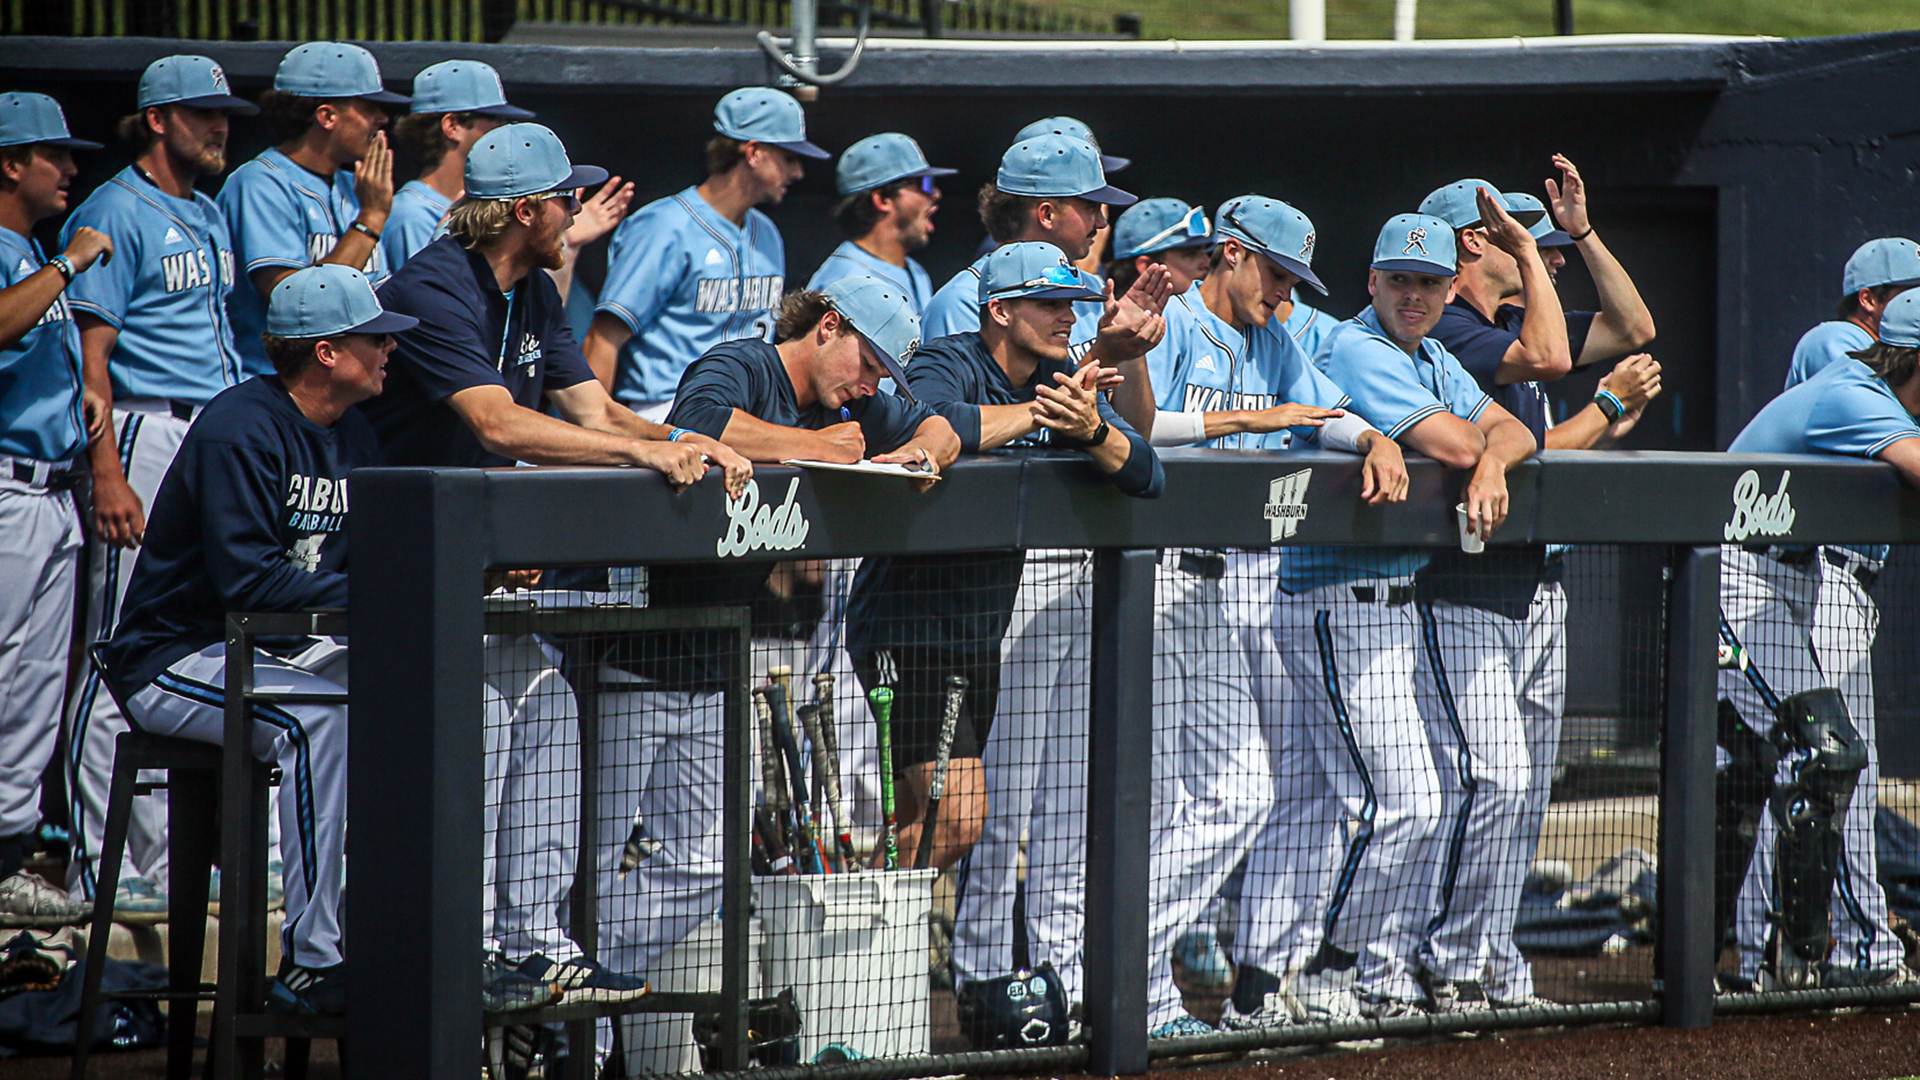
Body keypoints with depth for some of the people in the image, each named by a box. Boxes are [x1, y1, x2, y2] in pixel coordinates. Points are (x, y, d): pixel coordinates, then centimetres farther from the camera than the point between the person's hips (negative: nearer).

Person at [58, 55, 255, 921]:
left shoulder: (208, 215, 19)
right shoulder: (117, 213, -6)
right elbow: (92, 352, -12)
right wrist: (107, 473, -20)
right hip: (146, 435, -9)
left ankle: (167, 856, 13)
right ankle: (102, 870, -8)